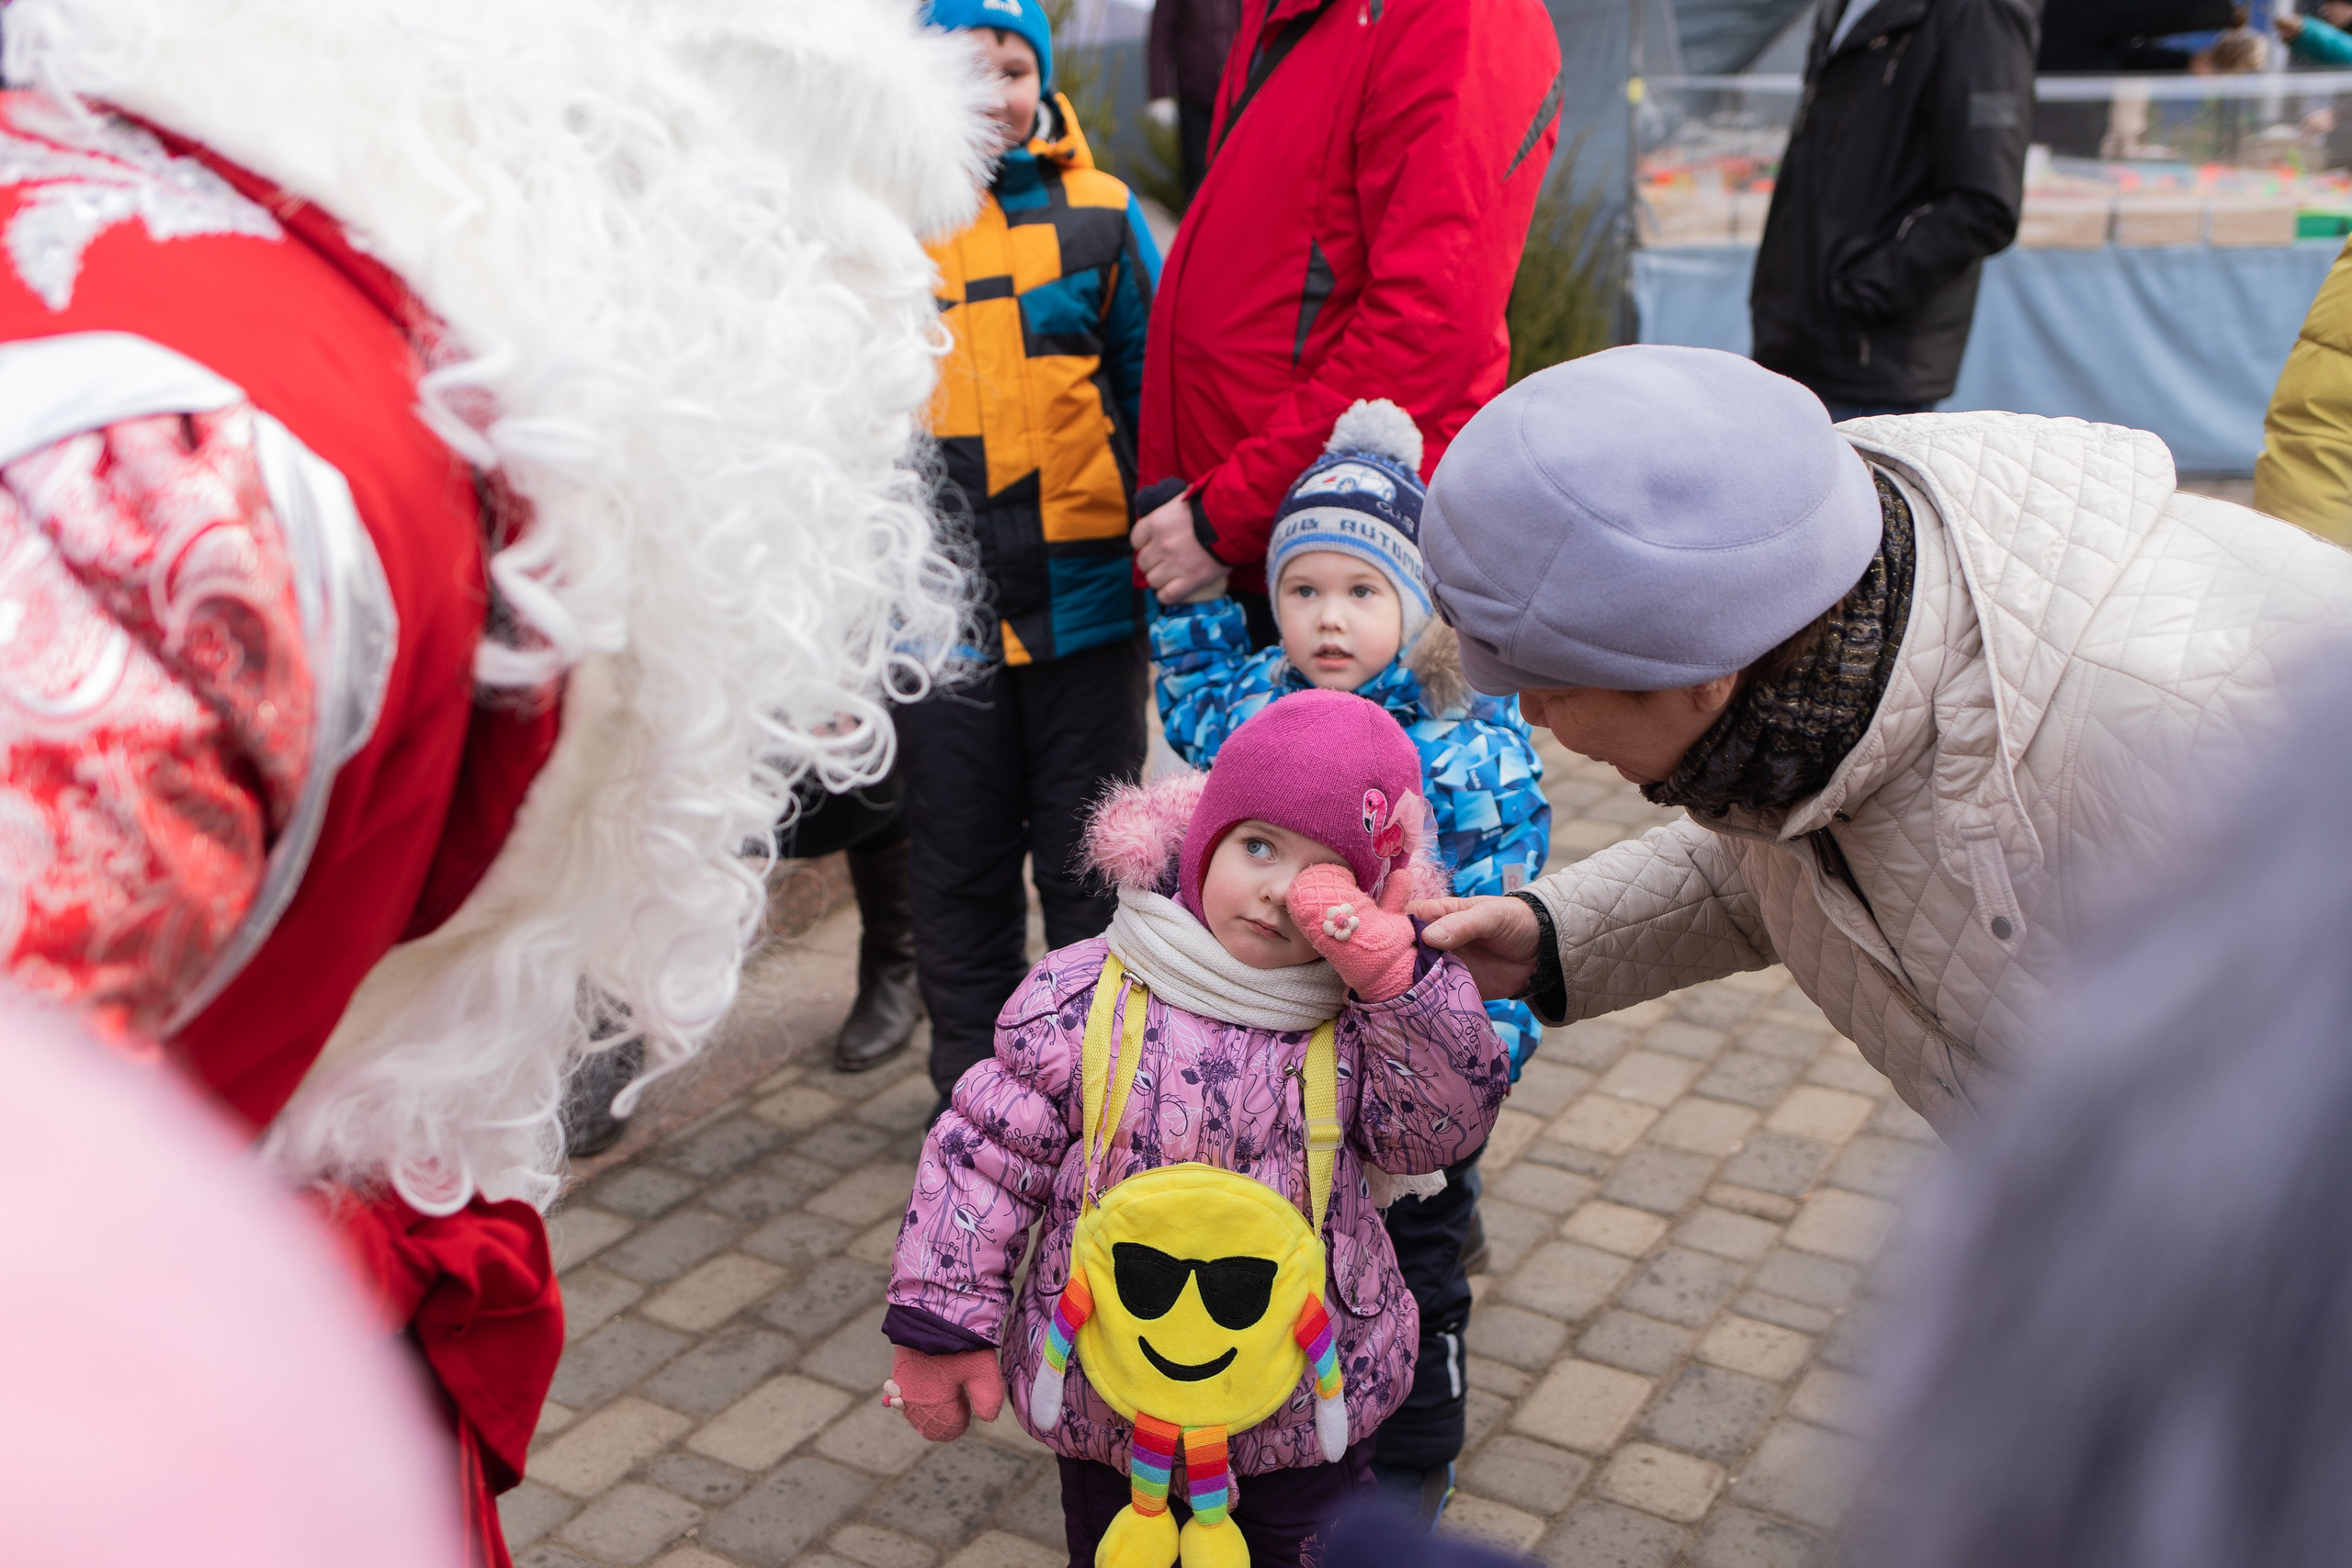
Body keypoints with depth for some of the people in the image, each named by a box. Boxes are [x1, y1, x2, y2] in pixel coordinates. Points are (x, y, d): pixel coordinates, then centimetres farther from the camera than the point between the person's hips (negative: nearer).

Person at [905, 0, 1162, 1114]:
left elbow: (1155, 395, 5)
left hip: (1083, 597, -1)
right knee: (957, 863, 13)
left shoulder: (1100, 216, 2)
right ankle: (974, 1087, 29)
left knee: (1090, 861, 10)